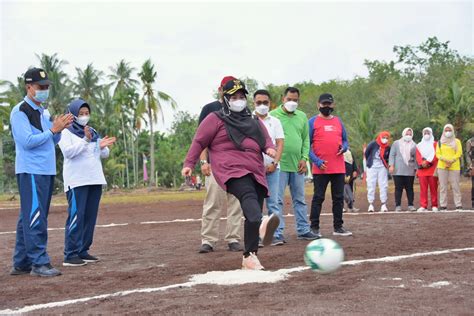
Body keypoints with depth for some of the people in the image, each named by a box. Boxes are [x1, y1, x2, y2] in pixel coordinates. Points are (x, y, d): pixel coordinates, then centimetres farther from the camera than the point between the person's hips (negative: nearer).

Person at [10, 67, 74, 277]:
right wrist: (53, 129, -15)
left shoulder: (44, 112, 17)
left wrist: (59, 129, 0)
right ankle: (39, 263, -7)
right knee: (34, 217, -9)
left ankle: (21, 263, 16)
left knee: (29, 218, 11)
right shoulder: (20, 112, -8)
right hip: (31, 172, -9)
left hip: (47, 171, 9)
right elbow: (28, 141, -17)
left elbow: (51, 141, 19)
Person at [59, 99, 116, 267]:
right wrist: (85, 140, -24)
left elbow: (104, 154, 15)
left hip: (95, 180, 6)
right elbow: (68, 152, -15)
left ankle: (83, 251, 13)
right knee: (76, 216, -11)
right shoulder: (67, 133, 0)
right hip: (76, 182, -6)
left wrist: (102, 146, -7)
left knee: (90, 216, 6)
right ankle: (70, 255, -11)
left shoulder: (94, 133, 17)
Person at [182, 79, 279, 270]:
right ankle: (261, 227, -66)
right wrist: (189, 164, -1)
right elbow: (199, 141, 6)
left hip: (255, 172, 7)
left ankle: (249, 257, 8)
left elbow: (265, 139, 25)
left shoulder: (254, 121, 25)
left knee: (251, 216, 1)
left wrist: (270, 148, 0)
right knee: (249, 196, -37)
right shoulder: (216, 119, 8)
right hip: (231, 170, -7)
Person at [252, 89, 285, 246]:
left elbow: (280, 143, 7)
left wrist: (274, 163, -6)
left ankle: (276, 235, 1)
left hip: (272, 167, 2)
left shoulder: (275, 121, 13)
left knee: (273, 203, 0)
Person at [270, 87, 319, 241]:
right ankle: (277, 232, 0)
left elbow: (306, 139, 13)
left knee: (300, 199, 12)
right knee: (278, 200, -4)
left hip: (297, 165, 5)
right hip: (279, 165, -5)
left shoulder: (302, 117, 12)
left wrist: (304, 158, 2)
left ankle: (303, 230, 20)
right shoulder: (273, 115, -2)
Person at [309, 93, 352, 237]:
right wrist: (316, 160, -15)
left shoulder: (338, 121, 14)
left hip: (339, 168, 5)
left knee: (339, 198, 9)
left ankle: (338, 227, 18)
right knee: (318, 197, -1)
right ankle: (314, 228, 5)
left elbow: (344, 140, 21)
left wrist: (344, 147, -4)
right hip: (320, 169, -5)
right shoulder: (313, 122, 0)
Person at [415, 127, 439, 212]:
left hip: (432, 169, -2)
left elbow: (435, 155, -2)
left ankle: (434, 206, 1)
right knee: (423, 188, -3)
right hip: (422, 169, 2)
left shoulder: (435, 144, 11)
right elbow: (418, 156, 6)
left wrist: (427, 162, -14)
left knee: (433, 188, -2)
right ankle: (423, 206, -4)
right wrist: (422, 163, -13)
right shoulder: (419, 145, 18)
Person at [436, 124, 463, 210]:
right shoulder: (440, 142, 14)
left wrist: (451, 161, -15)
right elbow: (438, 154, 5)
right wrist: (445, 159, -14)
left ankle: (459, 205, 0)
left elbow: (459, 153, -1)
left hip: (454, 167, -2)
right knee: (443, 186, 1)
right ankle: (443, 205, 4)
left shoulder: (457, 141, 9)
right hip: (442, 166, 2)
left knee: (455, 186, -4)